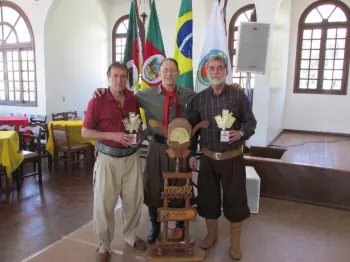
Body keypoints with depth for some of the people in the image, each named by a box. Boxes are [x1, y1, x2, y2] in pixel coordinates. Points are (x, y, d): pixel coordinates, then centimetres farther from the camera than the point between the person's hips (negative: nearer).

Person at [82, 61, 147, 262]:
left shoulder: (133, 99, 3)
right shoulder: (97, 101, -10)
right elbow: (86, 132, -9)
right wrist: (113, 135, -20)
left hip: (132, 157, 4)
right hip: (108, 159, -4)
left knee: (134, 199, 13)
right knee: (104, 203, 4)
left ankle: (131, 235, 36)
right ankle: (104, 244, 25)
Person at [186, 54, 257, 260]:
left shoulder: (238, 95, -5)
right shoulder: (199, 98, 1)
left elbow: (251, 121, -1)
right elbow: (192, 127, 6)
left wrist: (241, 133, -22)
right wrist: (192, 153, 4)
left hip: (233, 158, -2)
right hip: (208, 158, 2)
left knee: (235, 197, 7)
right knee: (208, 196, 12)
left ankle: (236, 241, 27)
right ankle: (212, 233, 36)